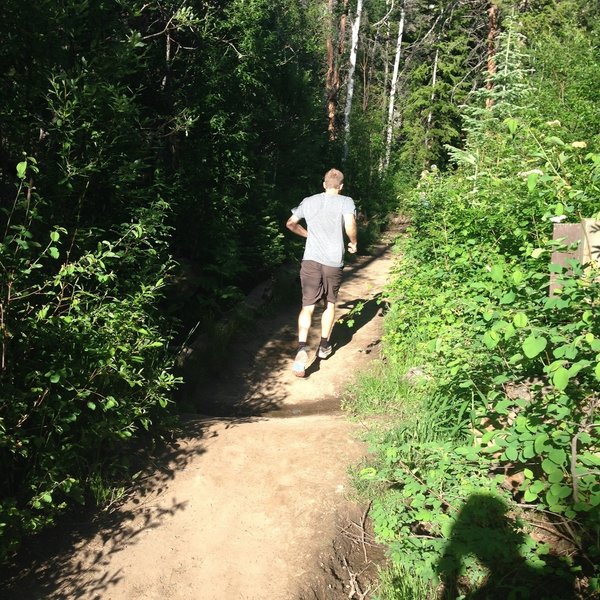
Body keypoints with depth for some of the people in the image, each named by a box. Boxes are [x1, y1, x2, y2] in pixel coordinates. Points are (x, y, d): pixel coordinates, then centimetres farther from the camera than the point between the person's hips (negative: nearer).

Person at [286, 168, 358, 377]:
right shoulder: (346, 202, -1)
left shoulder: (309, 201, 9)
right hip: (333, 262, -1)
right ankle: (324, 345, 29)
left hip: (311, 260, 1)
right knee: (330, 303, 19)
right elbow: (350, 225, -18)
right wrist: (353, 243, 1)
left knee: (307, 306, 0)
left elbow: (290, 223, 16)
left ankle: (302, 348, -20)